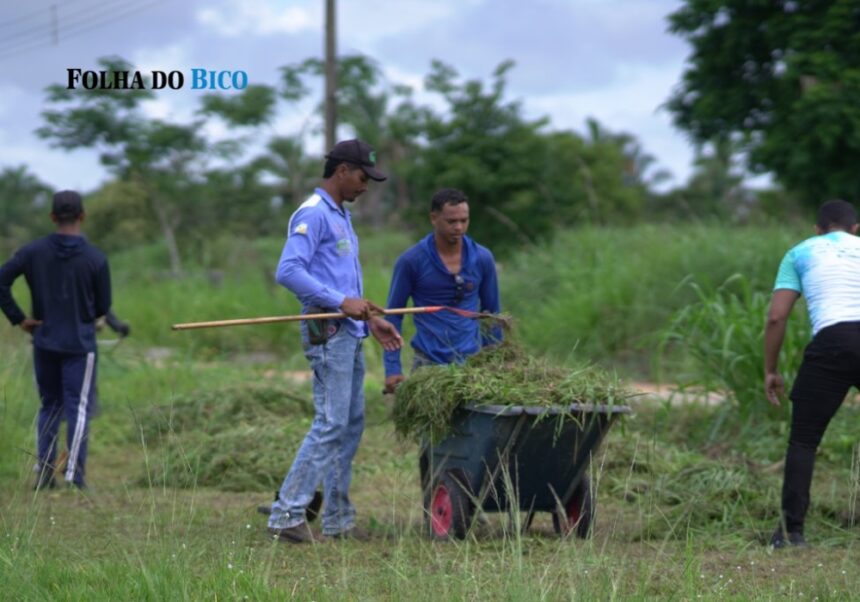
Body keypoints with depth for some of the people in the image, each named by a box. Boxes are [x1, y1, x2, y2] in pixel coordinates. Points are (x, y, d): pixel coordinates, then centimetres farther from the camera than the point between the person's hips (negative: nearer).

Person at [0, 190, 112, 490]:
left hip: (44, 342, 3)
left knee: (50, 405, 15)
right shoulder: (96, 259, -9)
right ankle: (74, 476, -4)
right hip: (80, 344, -3)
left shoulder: (33, 252, -4)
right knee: (79, 408, 1)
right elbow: (103, 306, -2)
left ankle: (43, 473, 12)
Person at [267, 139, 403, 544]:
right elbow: (288, 271, -22)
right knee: (330, 424, -13)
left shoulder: (341, 216, 21)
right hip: (327, 332, -10)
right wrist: (342, 302, -24)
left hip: (349, 333, 10)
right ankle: (287, 515, -11)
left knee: (351, 425, 10)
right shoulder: (313, 214, -11)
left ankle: (338, 520, 14)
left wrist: (370, 318, 19)